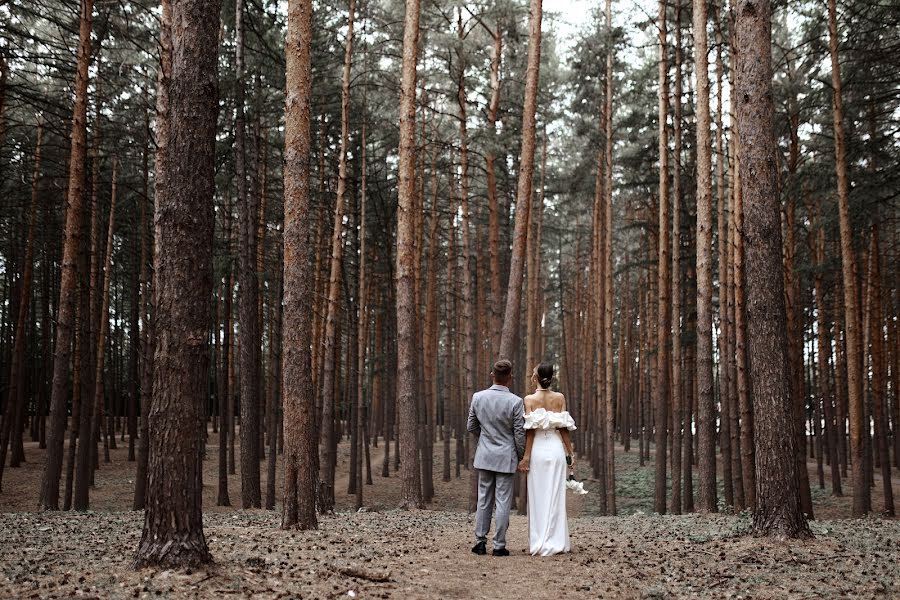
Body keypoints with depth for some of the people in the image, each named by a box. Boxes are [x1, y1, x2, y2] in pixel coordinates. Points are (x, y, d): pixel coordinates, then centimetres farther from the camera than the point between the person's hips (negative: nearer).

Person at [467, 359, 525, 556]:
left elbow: (471, 427, 5)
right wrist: (521, 456, 6)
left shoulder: (478, 397, -5)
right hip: (506, 457, -3)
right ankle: (499, 546, 5)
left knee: (484, 500, 13)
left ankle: (480, 542, 15)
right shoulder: (515, 402, -15)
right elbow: (519, 433, -10)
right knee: (503, 502, 3)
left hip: (484, 456, 3)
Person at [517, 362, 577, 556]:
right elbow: (564, 428, 0)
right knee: (555, 496, 8)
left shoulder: (530, 399, -6)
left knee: (538, 496, 6)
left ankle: (539, 543, 9)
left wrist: (526, 457, -7)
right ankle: (555, 542, 10)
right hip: (556, 449, 2)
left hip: (538, 449, -2)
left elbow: (530, 430, -10)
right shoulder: (560, 398, 1)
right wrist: (570, 454, 6)